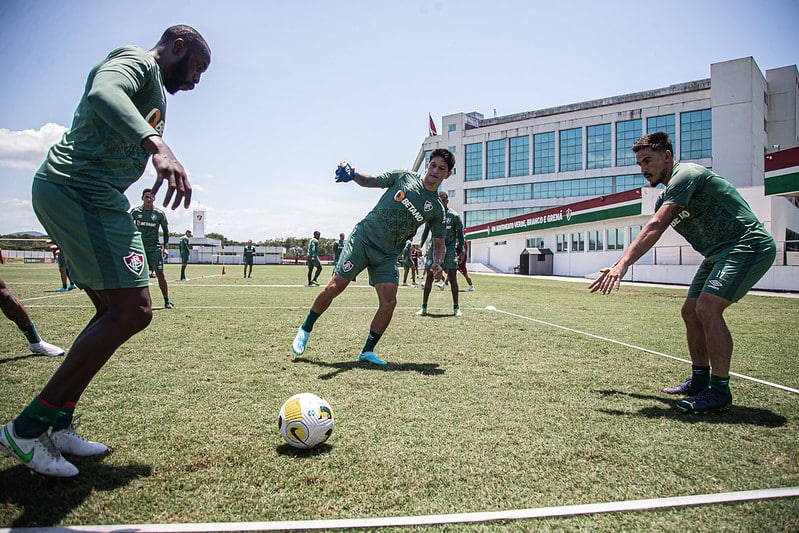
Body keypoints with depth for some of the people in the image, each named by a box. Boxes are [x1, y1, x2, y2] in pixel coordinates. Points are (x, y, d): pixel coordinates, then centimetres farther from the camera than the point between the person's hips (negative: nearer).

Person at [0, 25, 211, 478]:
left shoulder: (152, 89, 27)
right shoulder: (140, 61, -3)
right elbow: (102, 93, -26)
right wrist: (158, 145, -42)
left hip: (69, 193, 11)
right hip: (81, 190, -11)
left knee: (115, 311, 10)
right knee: (134, 310, -15)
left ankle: (57, 424, 13)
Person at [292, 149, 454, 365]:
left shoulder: (436, 209, 4)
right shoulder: (404, 176, 1)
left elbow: (439, 243, 10)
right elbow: (370, 181, 9)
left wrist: (438, 262, -10)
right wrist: (353, 175, -11)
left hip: (387, 256, 2)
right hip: (362, 239, -2)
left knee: (389, 302, -12)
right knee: (334, 287, -7)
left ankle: (367, 351, 7)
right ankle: (305, 330, 15)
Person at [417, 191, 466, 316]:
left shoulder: (454, 215, -1)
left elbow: (460, 233, 4)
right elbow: (426, 231, 14)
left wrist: (462, 251, -2)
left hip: (449, 249, -1)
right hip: (435, 248, 1)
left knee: (453, 277, -5)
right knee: (429, 277, -3)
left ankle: (456, 308, 3)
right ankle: (424, 307, 2)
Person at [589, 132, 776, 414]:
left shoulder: (685, 174, -17)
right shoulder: (666, 197, 13)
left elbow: (654, 228, -27)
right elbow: (647, 239, 16)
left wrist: (622, 264, -32)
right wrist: (619, 266, 7)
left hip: (748, 246, -10)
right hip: (720, 253, 10)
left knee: (707, 308, -22)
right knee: (691, 311, 8)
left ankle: (720, 391, -11)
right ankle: (700, 381, 22)